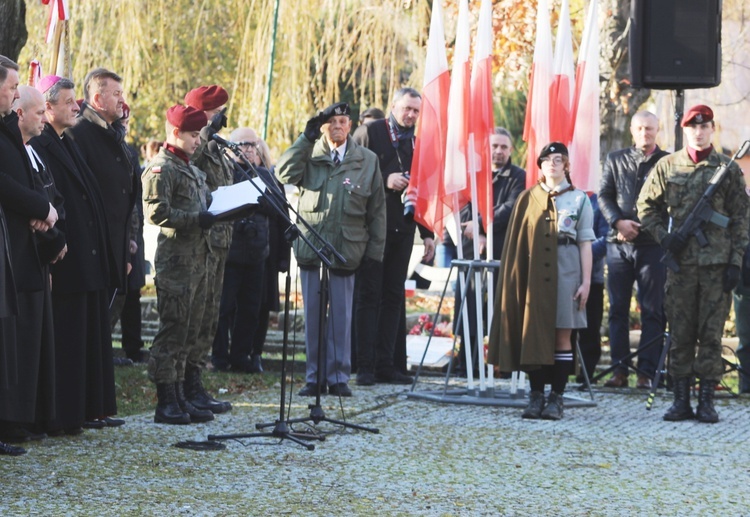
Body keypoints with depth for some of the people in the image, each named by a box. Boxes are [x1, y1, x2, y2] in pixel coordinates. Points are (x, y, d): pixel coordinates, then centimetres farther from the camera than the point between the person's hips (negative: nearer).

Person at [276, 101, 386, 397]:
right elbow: (284, 174, -13)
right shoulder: (309, 155, 6)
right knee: (313, 315, 5)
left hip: (346, 250, 0)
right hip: (310, 248, 0)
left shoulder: (367, 161, 6)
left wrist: (375, 251, 2)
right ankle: (315, 376, 12)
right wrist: (306, 139, -12)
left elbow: (377, 210, 8)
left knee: (341, 317, 3)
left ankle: (338, 377, 11)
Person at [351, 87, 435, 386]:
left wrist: (428, 234, 12)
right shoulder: (369, 133, 1)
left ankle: (387, 364, 8)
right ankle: (366, 366, -2)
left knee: (394, 296, 5)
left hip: (402, 228, 5)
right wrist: (385, 180, -16)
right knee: (369, 295, -3)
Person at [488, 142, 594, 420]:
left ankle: (556, 398, 2)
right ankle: (536, 396, 5)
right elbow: (518, 239, 10)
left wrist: (586, 281, -2)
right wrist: (515, 278, 2)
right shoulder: (529, 198, 11)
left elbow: (585, 243, 4)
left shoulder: (579, 199, 7)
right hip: (534, 272, 2)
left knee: (561, 336, -1)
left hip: (565, 270, -2)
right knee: (534, 333, 0)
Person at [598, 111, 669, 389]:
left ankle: (646, 372, -2)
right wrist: (618, 222, -10)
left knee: (652, 311, -3)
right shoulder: (615, 160, 13)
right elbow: (604, 196, 8)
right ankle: (619, 369, 7)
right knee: (618, 309, 3)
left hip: (652, 244, -2)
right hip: (619, 244, 3)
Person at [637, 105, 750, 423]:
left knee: (711, 333, 0)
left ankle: (706, 400, 5)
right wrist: (663, 237, -3)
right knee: (680, 333, 3)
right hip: (680, 262, 1)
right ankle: (681, 399, 8)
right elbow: (646, 206, 13)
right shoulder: (667, 166, 7)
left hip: (717, 264, -1)